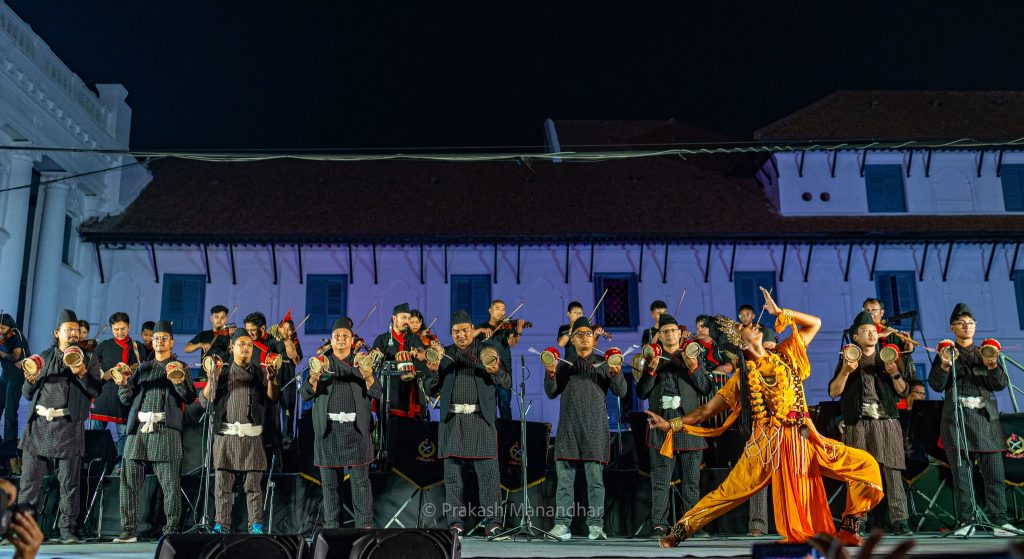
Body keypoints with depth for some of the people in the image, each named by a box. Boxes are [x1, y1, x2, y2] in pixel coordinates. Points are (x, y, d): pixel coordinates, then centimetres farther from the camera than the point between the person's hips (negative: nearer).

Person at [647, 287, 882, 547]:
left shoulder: (785, 354, 11)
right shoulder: (743, 377, 4)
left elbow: (815, 323, 16)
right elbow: (707, 410, 5)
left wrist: (779, 311, 8)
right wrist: (671, 424, -5)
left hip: (804, 439, 3)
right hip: (768, 444, -3)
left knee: (866, 466, -5)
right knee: (727, 493, -7)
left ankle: (848, 530, 7)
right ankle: (679, 531, 6)